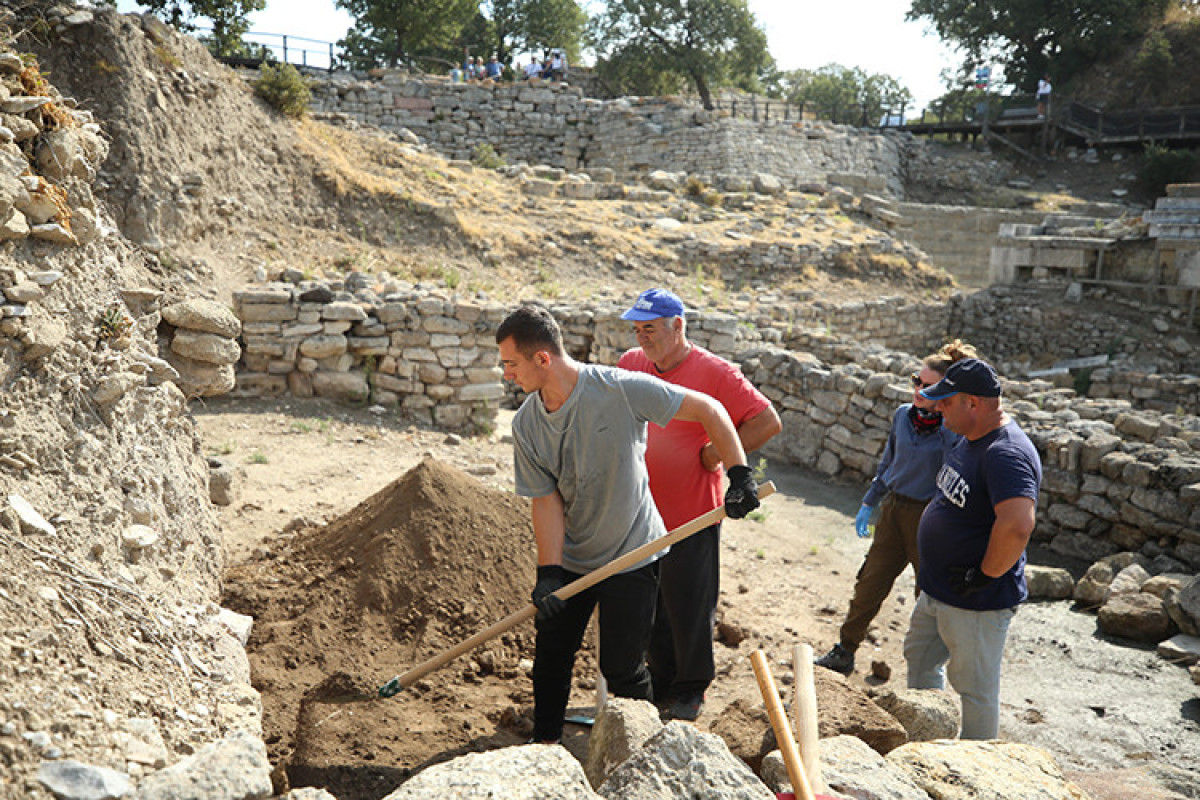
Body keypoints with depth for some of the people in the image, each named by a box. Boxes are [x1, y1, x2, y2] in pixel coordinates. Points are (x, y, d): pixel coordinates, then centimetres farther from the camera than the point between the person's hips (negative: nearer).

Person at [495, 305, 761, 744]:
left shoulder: (621, 389, -23)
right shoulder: (526, 424, -8)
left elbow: (709, 409, -15)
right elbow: (546, 499, -7)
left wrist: (740, 475, -20)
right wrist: (548, 572, -17)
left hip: (631, 557, -4)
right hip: (571, 558, 5)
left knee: (622, 670, 2)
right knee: (550, 657, 13)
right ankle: (545, 745, 36)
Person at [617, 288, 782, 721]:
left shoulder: (715, 372, -13)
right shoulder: (630, 365, 3)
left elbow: (768, 422, -15)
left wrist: (716, 455, -14)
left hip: (692, 516, -5)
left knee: (689, 608, 8)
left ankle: (690, 690, 28)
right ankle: (660, 682, 36)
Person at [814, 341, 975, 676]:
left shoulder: (954, 429, -15)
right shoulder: (903, 414, 3)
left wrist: (947, 427, -33)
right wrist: (869, 503, 17)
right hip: (893, 508, 6)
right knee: (869, 582, 11)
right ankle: (844, 654, 23)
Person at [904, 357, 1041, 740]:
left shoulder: (1006, 454, -27)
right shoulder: (972, 438, 5)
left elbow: (1017, 525, -40)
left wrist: (985, 575, -28)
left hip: (976, 601, -10)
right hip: (938, 590, 10)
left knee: (974, 687, 7)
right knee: (920, 662, 25)